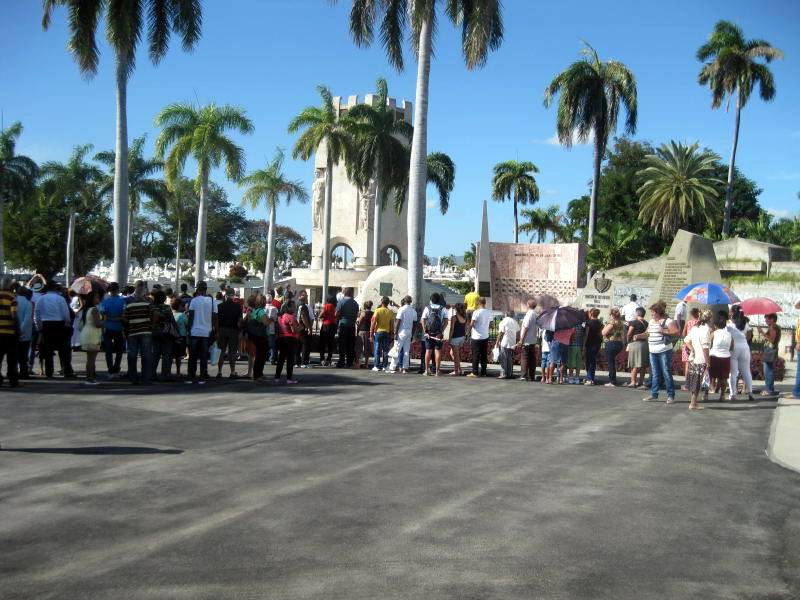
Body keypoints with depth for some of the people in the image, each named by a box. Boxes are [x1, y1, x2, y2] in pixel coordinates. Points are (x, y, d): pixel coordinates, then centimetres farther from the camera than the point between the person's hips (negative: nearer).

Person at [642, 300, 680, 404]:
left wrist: (664, 331, -21)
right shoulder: (651, 321, 16)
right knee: (655, 374, 10)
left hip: (664, 351, -7)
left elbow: (676, 332, -15)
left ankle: (671, 396, 3)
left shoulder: (667, 321, -8)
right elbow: (648, 333, 29)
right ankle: (654, 394, 14)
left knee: (666, 373, -4)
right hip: (653, 352, 7)